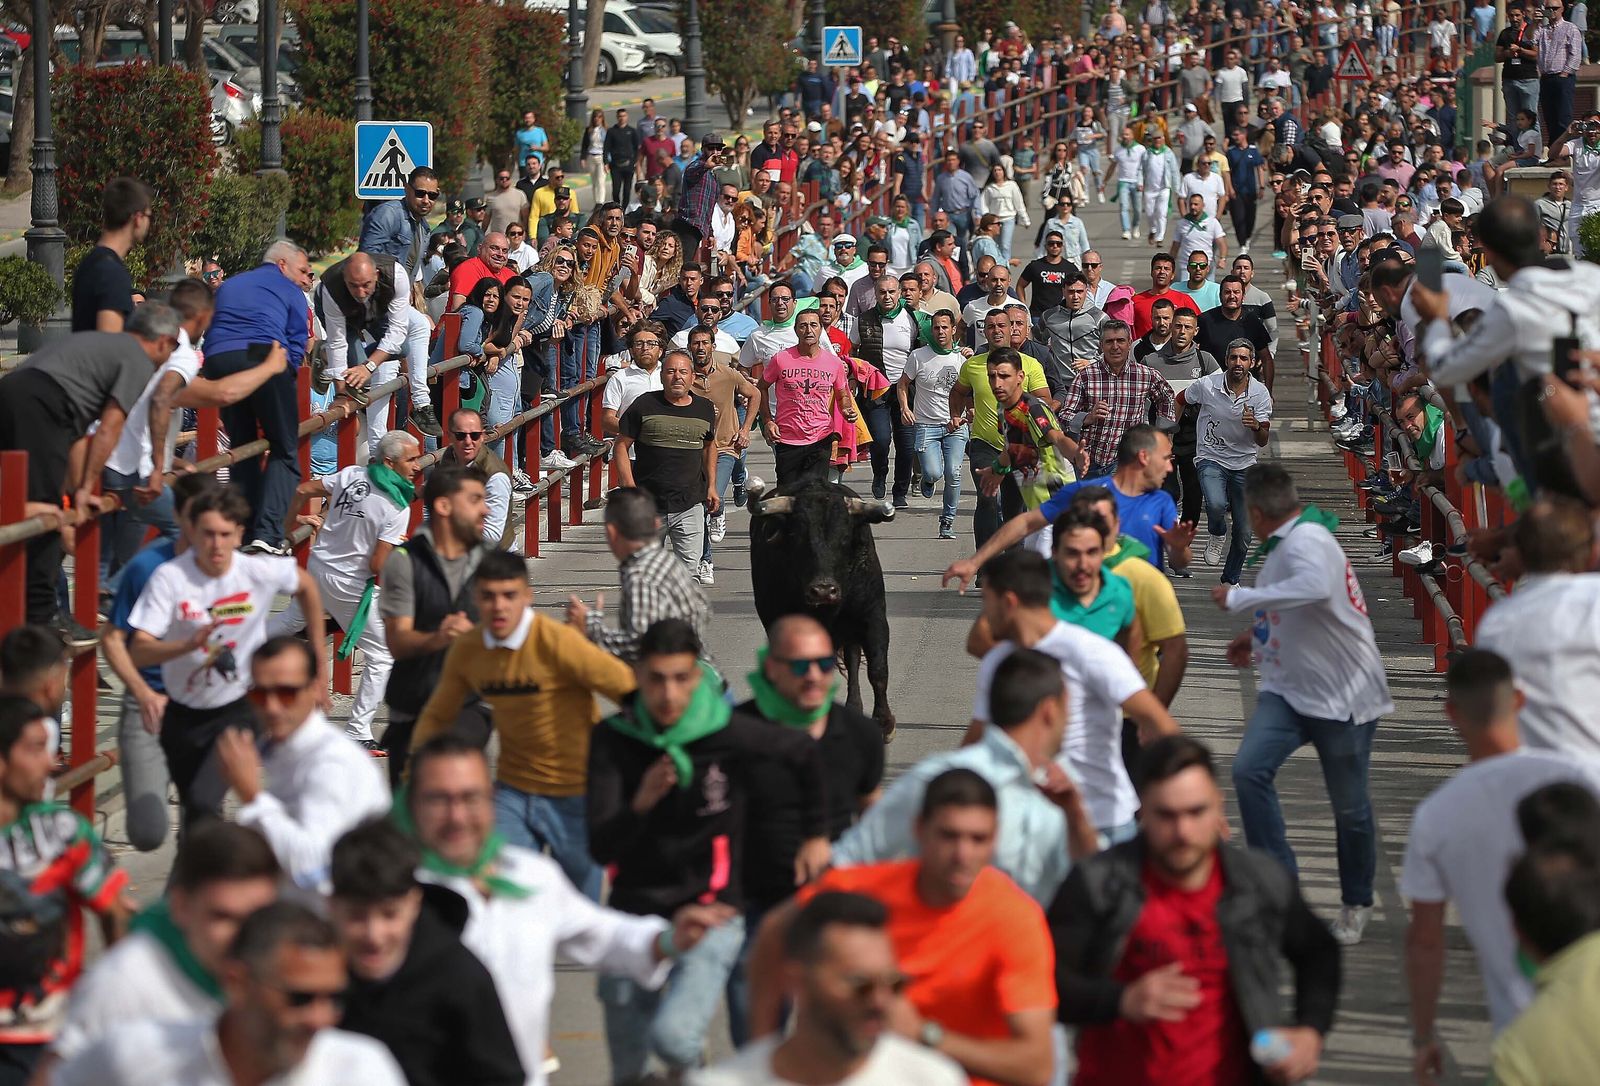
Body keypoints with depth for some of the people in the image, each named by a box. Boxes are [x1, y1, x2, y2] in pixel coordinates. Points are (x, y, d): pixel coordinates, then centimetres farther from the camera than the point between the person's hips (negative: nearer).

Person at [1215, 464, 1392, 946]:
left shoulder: (1306, 541, -22)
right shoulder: (1285, 543, 9)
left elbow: (1315, 588, -45)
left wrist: (1239, 598, -36)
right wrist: (1256, 634, 21)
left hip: (1343, 694, -8)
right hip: (1288, 689, 8)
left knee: (1350, 806, 5)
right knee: (1248, 770, -16)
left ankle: (1356, 904, 26)